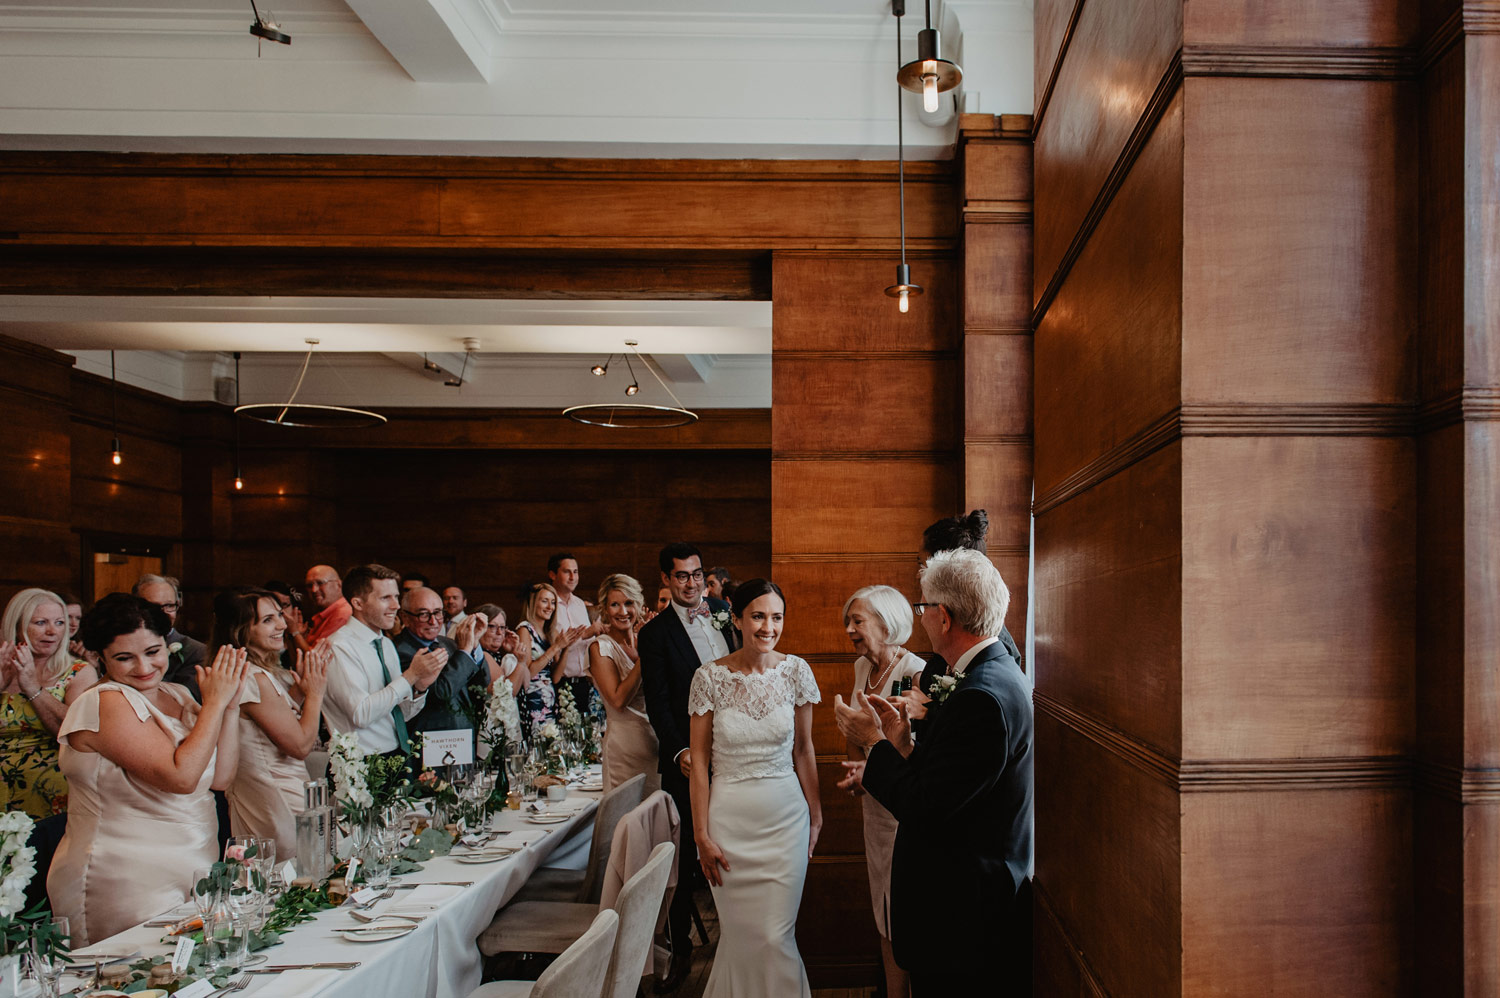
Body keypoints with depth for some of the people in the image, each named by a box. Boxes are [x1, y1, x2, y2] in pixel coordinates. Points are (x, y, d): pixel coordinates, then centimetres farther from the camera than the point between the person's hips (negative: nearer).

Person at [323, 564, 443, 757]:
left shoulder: (386, 644, 14)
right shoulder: (339, 647, -9)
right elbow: (361, 715, -19)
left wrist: (420, 687, -3)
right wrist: (411, 675, -16)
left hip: (400, 756, 7)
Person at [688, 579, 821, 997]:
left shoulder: (795, 670, -3)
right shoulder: (710, 677, -8)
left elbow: (804, 749, 5)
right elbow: (699, 760, -3)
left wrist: (815, 816, 7)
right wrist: (701, 834, -4)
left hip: (785, 817, 1)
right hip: (729, 818, -1)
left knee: (776, 936, 2)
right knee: (738, 933, 9)